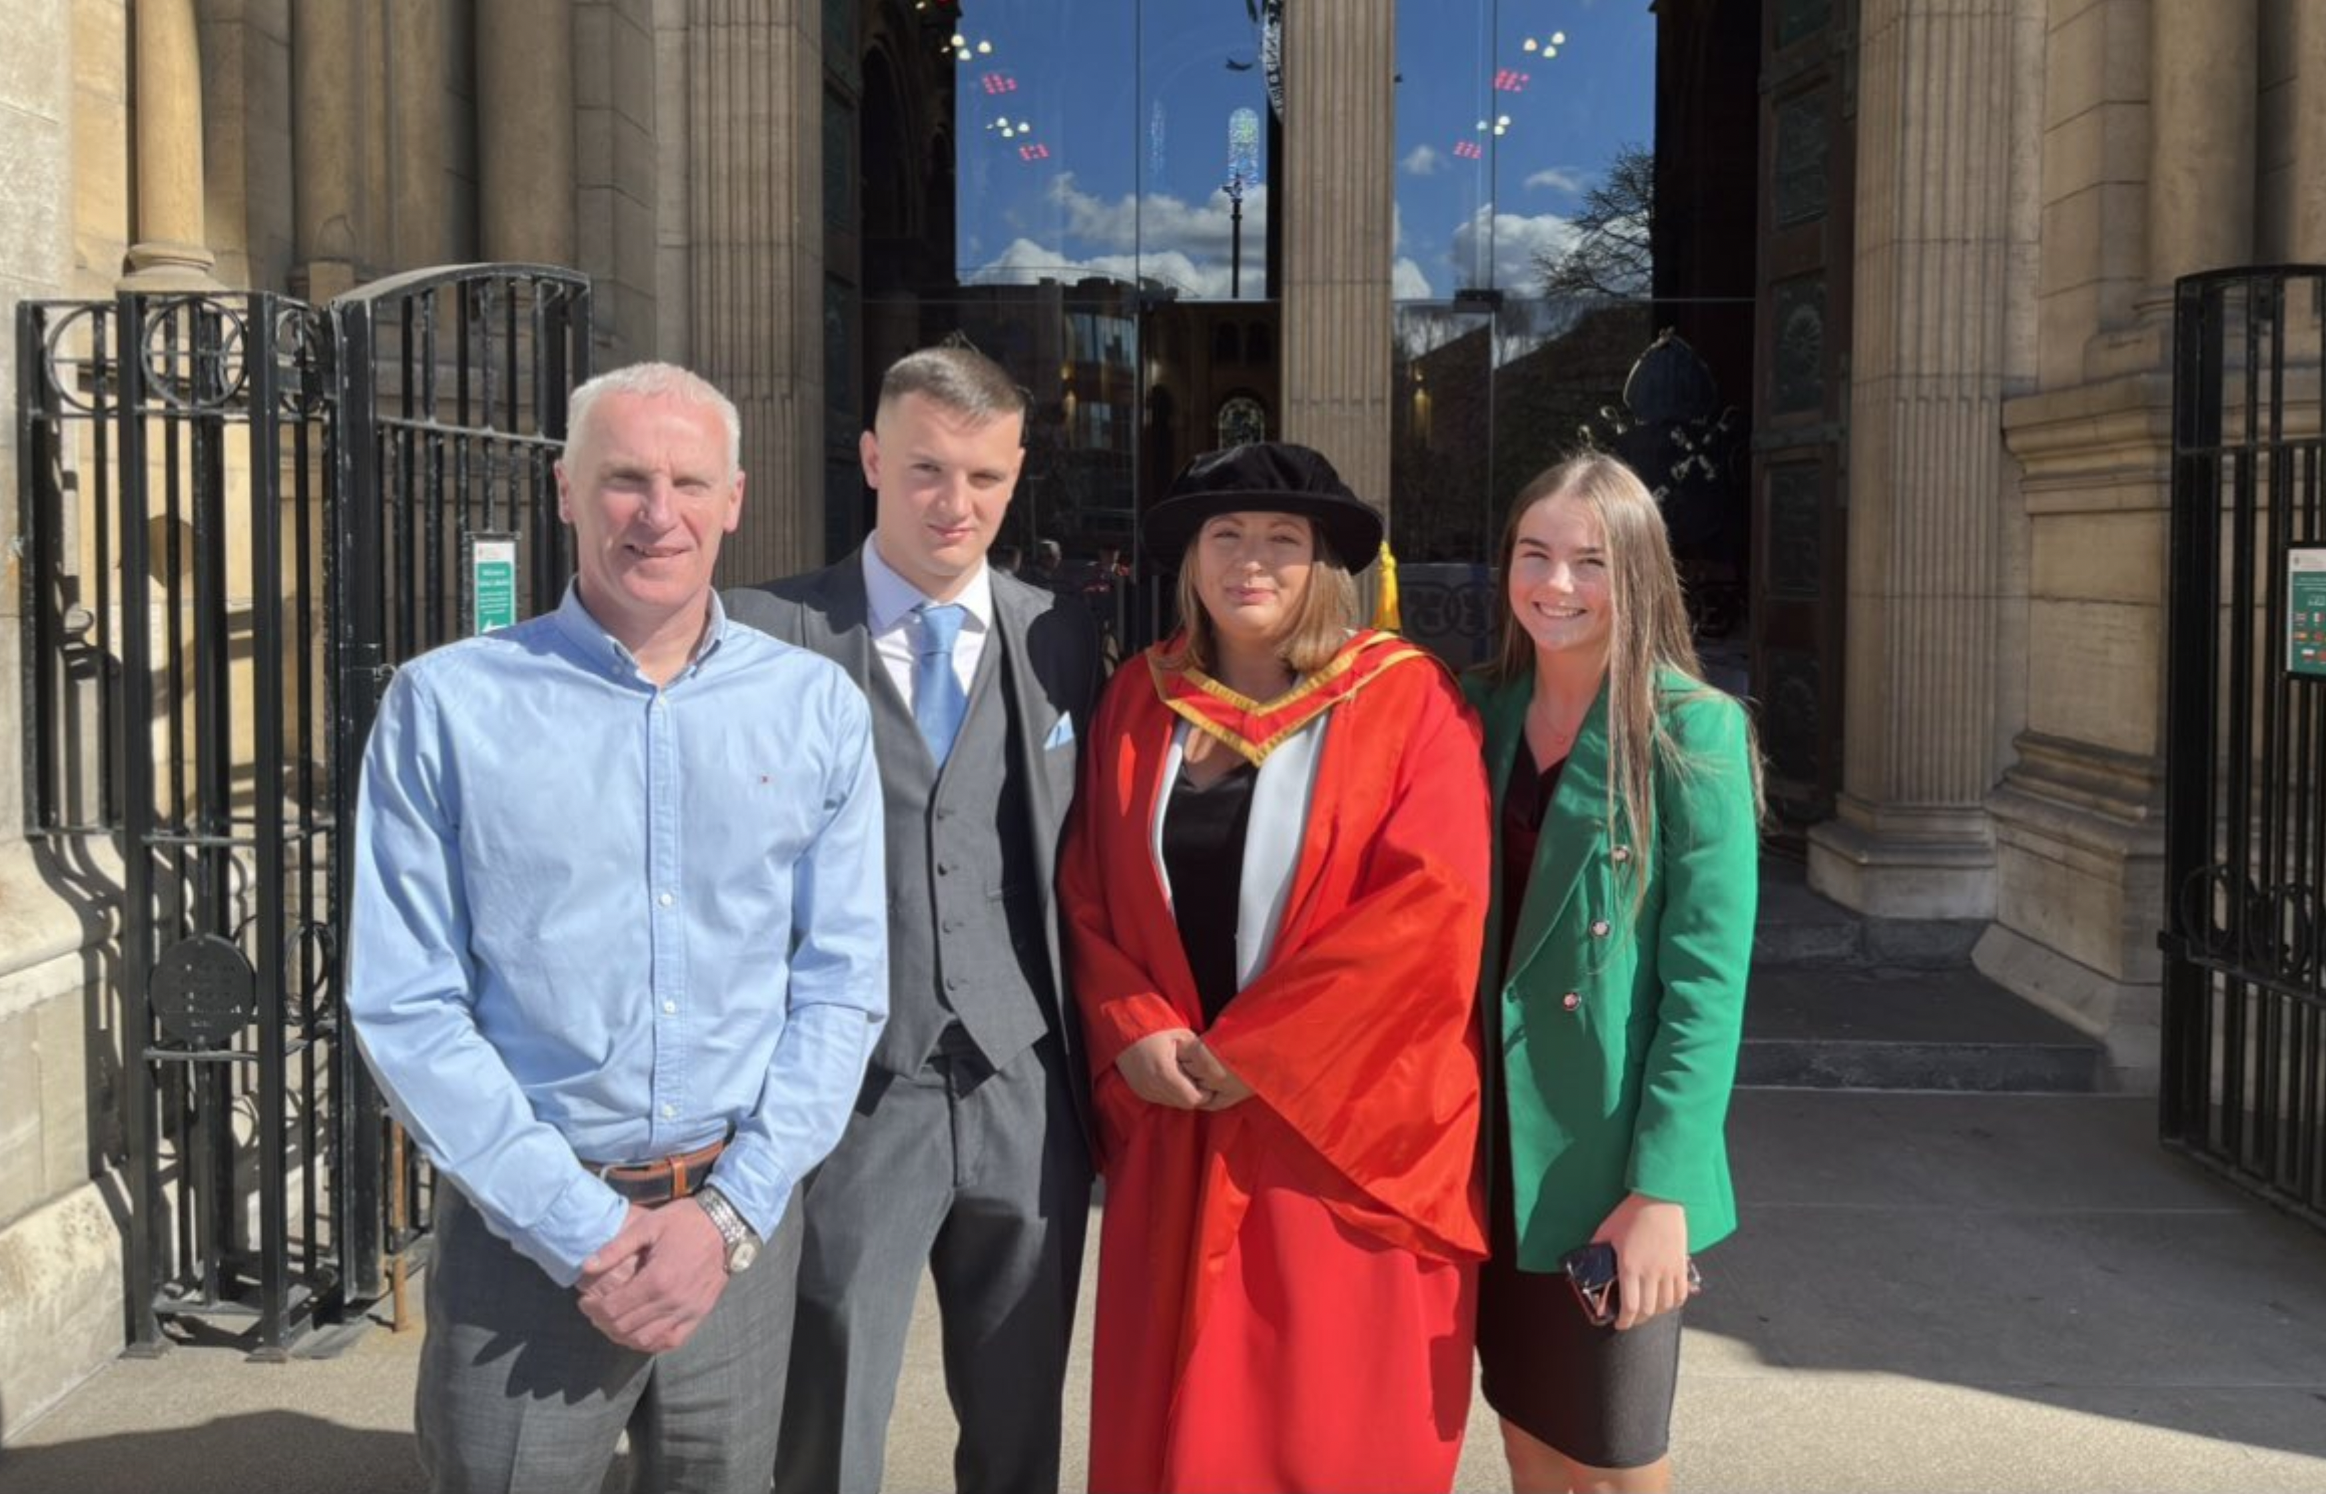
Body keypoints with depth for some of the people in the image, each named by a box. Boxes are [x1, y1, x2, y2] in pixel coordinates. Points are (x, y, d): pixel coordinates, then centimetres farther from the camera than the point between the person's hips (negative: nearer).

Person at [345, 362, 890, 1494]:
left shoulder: (816, 707, 1)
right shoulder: (447, 704, -5)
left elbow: (843, 986, 1)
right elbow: (406, 1007, -7)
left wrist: (730, 1213, -9)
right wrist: (583, 1230, -12)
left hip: (740, 1224, 2)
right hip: (526, 1237, -2)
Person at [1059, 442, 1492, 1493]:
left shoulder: (1406, 700, -6)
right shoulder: (1139, 699, 8)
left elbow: (1432, 905, -15)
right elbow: (1086, 892, 9)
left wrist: (1252, 1049, -15)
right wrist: (1134, 1032, -8)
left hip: (1341, 1126, -4)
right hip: (1175, 1115, 4)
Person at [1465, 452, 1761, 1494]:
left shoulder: (1692, 729, -11)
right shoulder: (1481, 712, 5)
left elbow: (1707, 974, -15)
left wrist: (1663, 1185, -19)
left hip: (1609, 1156, -4)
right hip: (1494, 1138, 5)